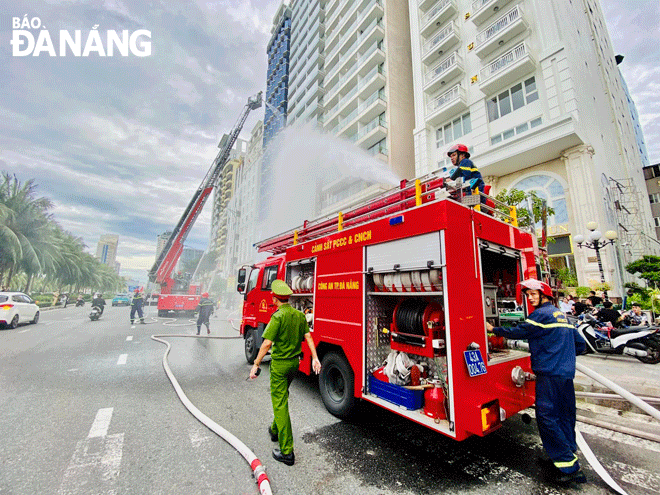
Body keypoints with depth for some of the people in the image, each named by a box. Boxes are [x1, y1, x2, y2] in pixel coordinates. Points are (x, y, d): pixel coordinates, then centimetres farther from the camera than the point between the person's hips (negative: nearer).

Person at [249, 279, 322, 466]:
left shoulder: (278, 316, -20)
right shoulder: (300, 315, 0)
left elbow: (267, 343, -21)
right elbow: (308, 337, -2)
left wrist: (256, 365, -13)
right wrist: (315, 358, -1)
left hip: (280, 363, -7)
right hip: (295, 361, 7)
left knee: (280, 404, 3)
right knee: (281, 397, 27)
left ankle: (287, 452, 9)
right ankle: (275, 430, 46)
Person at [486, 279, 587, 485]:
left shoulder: (541, 314, -11)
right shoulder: (562, 315, 15)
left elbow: (518, 332, -11)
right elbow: (580, 345, 21)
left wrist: (494, 329, 0)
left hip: (550, 373, -9)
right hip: (567, 373, 9)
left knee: (546, 416, -4)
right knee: (565, 415, 18)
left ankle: (569, 467, -1)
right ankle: (569, 454, 30)